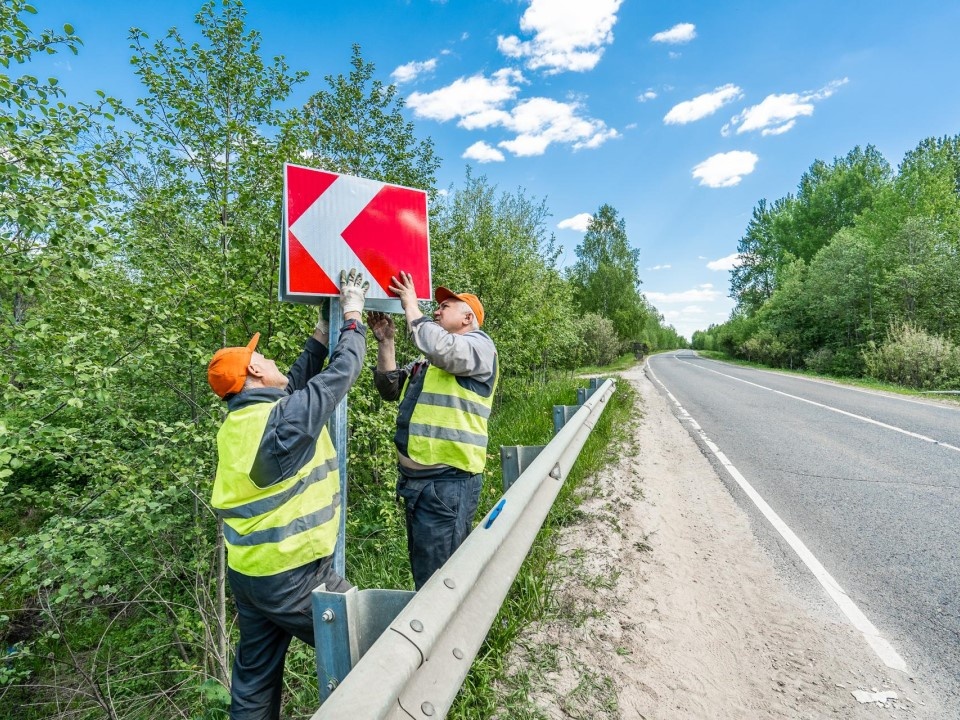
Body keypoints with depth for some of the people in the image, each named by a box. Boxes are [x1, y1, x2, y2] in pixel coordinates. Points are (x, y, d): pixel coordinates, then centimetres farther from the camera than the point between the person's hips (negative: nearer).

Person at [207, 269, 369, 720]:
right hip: (294, 576, -8)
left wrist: (321, 335, 16)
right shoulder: (287, 417, -22)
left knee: (254, 679, 21)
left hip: (246, 572, 9)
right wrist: (352, 316, 0)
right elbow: (342, 372, -14)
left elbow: (294, 386, 13)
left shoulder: (236, 422, 4)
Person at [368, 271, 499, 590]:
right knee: (422, 572, 20)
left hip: (447, 482, -9)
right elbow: (390, 389, 19)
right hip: (415, 479, 9)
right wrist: (386, 342, 8)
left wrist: (411, 305, -11)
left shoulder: (480, 345, -5)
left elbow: (441, 348, -25)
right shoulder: (426, 362, 20)